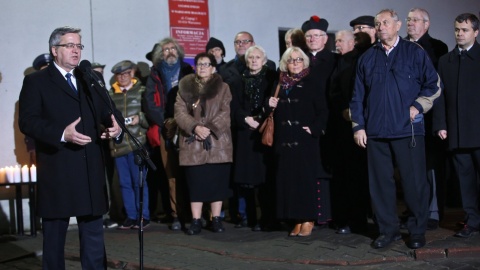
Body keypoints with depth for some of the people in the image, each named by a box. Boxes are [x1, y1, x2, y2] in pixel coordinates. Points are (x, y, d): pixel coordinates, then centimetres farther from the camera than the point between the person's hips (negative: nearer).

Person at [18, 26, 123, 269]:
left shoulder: (90, 81, 18)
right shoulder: (36, 81, 2)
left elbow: (108, 112, 11)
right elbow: (27, 121, -9)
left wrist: (116, 127, -13)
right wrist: (62, 134, -23)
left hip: (91, 170, 4)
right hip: (56, 172, -4)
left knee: (94, 238, 9)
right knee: (54, 237, 7)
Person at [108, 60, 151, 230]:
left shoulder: (142, 91, 5)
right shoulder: (110, 95, 12)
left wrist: (140, 118, -15)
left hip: (137, 143, -3)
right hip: (117, 144, 3)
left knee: (139, 182, 0)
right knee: (124, 183, 7)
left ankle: (143, 216, 9)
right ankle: (131, 216, 15)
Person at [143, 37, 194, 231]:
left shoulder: (187, 72, 13)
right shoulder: (155, 75, 13)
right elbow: (149, 103, 5)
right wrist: (165, 121, -7)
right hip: (167, 130, 0)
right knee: (172, 173, -4)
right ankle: (177, 215, -1)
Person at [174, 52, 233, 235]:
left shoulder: (222, 88, 7)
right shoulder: (185, 87, 10)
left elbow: (225, 113, -3)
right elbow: (180, 112, 0)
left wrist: (209, 129, -15)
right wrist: (195, 127, -15)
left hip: (217, 142, 0)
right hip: (193, 144, 1)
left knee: (217, 181, 3)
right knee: (195, 182, 2)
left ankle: (216, 219, 13)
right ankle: (196, 221, 8)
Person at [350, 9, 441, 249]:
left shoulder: (414, 53, 4)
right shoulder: (367, 58, 12)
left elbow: (434, 84, 5)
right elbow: (358, 96, 11)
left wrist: (418, 106, -7)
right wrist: (358, 126, 4)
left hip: (408, 129, -3)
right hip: (375, 131, 3)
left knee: (414, 181, 1)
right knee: (380, 183, 5)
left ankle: (417, 231, 14)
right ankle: (388, 230, 17)